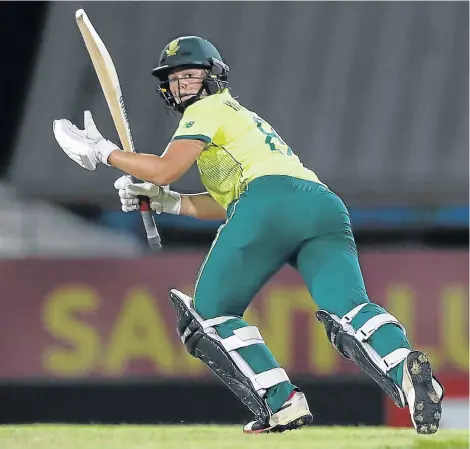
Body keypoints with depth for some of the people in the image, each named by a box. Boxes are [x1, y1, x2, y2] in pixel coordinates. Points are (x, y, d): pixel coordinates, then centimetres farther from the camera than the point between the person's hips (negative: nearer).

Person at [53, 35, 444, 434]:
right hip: (325, 205, 7)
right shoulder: (243, 118, 41)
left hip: (270, 200, -7)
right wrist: (167, 202, 33)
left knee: (211, 313, 6)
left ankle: (282, 403, -12)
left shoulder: (209, 109, 16)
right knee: (348, 310, -14)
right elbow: (225, 206, 37)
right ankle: (405, 368, -46)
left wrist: (105, 153, 15)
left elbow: (165, 169, 3)